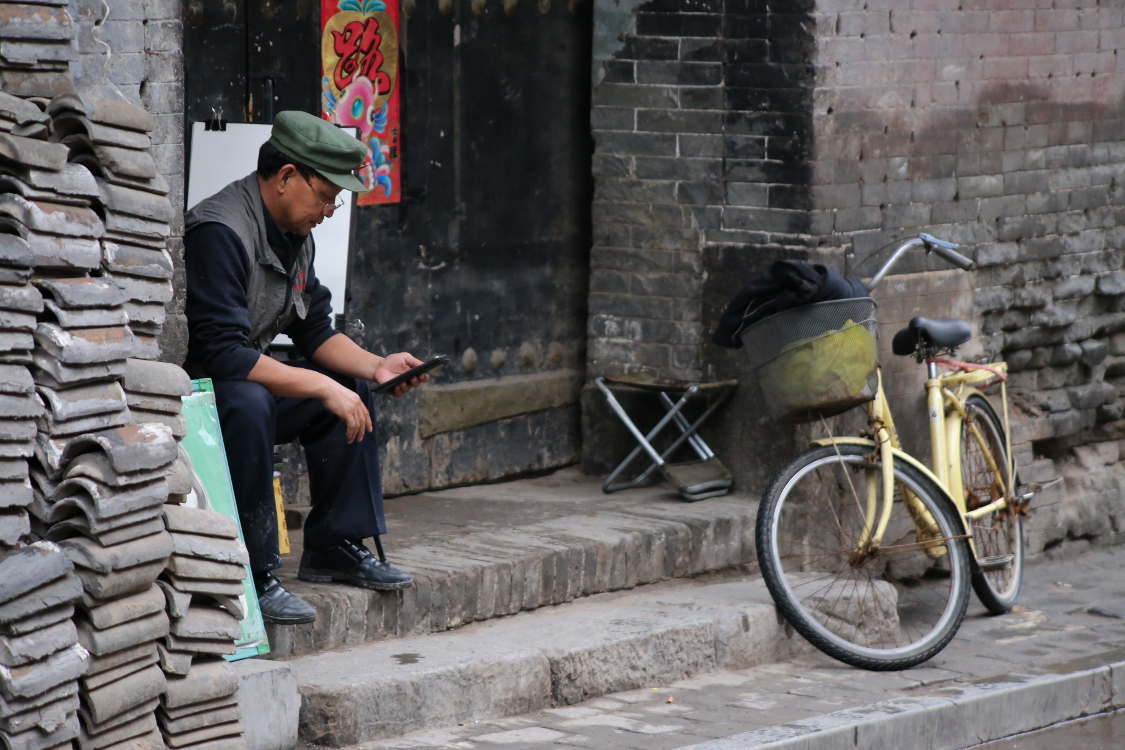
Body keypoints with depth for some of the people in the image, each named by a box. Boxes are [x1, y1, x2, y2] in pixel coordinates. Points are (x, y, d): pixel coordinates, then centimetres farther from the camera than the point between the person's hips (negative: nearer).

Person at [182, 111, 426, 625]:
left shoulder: (295, 234, 7)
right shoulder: (220, 232, -25)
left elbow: (315, 331, 12)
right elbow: (224, 353, -31)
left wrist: (376, 367, -5)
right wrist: (321, 386, -28)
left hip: (244, 384, 10)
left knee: (350, 387, 10)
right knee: (249, 404, -38)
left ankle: (334, 547, 12)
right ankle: (250, 574, -30)